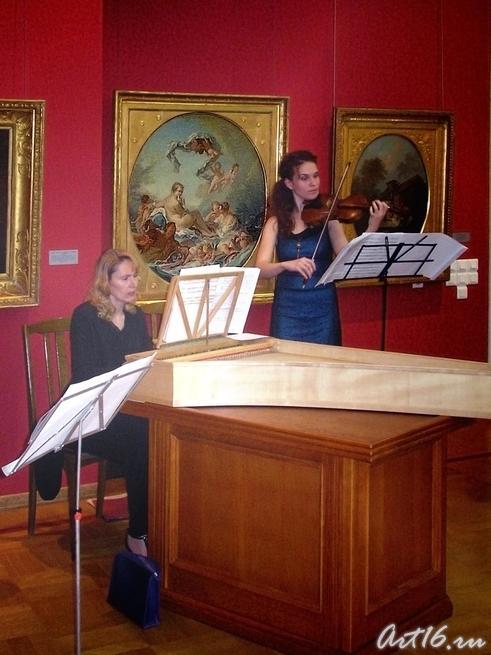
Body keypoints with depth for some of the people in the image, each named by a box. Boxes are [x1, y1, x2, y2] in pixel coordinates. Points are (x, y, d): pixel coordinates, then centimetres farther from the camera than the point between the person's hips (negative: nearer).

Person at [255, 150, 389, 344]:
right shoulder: (276, 223, 2)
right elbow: (261, 269, -10)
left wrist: (372, 227, -25)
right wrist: (286, 264, -29)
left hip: (323, 310, 0)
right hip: (287, 310, 0)